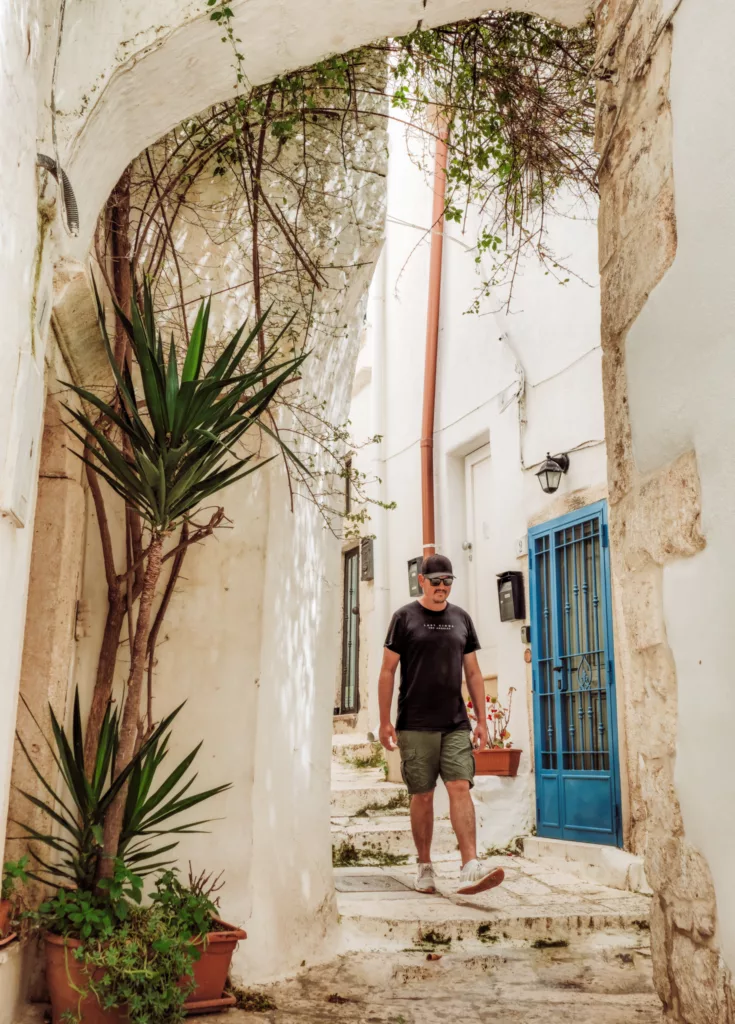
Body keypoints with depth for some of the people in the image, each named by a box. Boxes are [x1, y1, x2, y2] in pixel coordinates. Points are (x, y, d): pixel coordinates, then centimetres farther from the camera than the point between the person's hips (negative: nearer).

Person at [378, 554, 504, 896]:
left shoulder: (461, 618, 12)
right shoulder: (405, 617, 1)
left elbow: (473, 673, 15)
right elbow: (387, 670, 1)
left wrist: (482, 720, 8)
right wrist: (385, 721, -4)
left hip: (456, 724, 2)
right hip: (416, 725, -2)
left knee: (461, 787, -10)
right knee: (422, 795, 3)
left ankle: (470, 868, -14)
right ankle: (424, 867, 16)